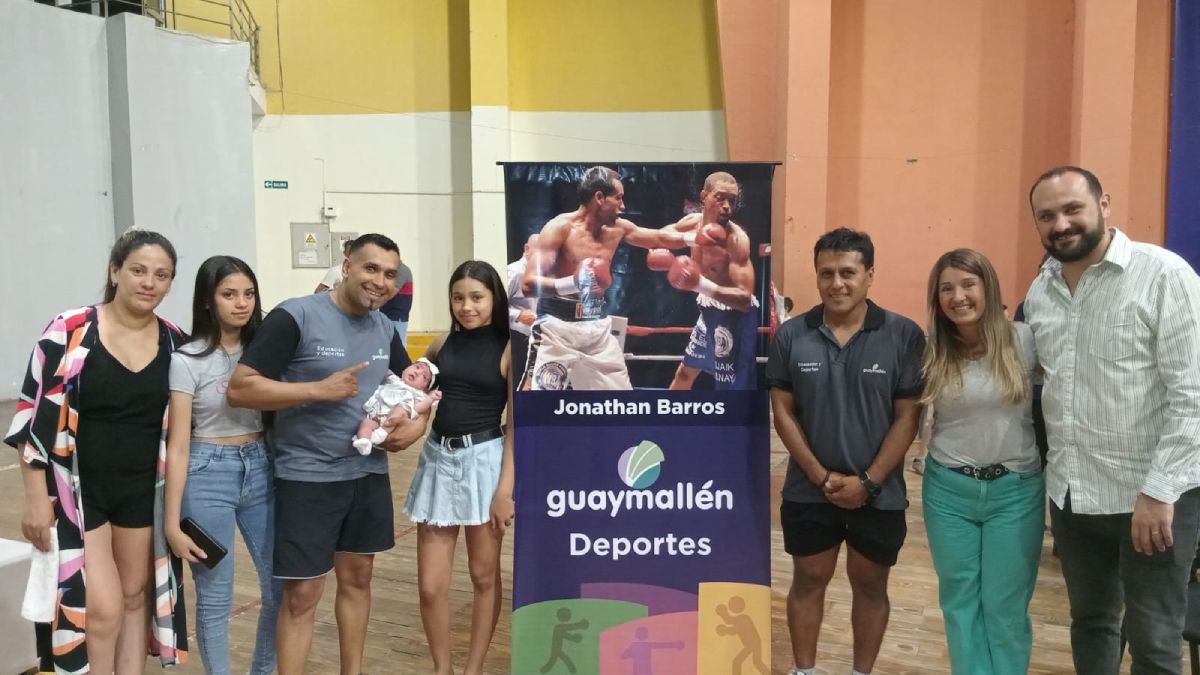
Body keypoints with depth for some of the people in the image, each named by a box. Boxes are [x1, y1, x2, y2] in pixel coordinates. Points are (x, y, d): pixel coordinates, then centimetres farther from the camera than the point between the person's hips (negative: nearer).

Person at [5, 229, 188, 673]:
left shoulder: (176, 344, 0)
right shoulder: (69, 331, -12)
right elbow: (35, 418, -9)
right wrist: (37, 497, -11)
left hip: (142, 490, 4)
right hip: (77, 489, -4)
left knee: (134, 598, 14)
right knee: (102, 608, -8)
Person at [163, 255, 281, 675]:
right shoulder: (187, 360, -8)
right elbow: (178, 445, -8)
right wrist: (173, 522, -10)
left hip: (261, 470, 4)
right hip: (208, 475, -4)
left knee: (281, 587, 10)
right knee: (215, 598, 4)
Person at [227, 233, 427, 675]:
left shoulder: (385, 328, 6)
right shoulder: (295, 316, -15)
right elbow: (239, 389, -19)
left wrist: (417, 422, -4)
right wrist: (320, 389, -24)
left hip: (369, 473, 6)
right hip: (308, 477, -6)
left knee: (357, 576, 17)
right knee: (302, 593, 1)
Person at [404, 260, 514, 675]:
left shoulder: (508, 349, -5)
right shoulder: (442, 345, 6)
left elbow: (516, 425, -7)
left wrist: (506, 488, -12)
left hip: (484, 460, -4)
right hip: (438, 459, 4)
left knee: (484, 575, 11)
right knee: (430, 585, 3)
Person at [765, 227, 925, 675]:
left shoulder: (904, 335, -9)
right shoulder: (791, 335, -5)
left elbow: (907, 417, -8)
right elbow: (783, 412, -3)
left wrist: (868, 481, -12)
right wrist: (822, 476, -9)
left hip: (879, 494, -1)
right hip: (808, 491, 1)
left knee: (870, 587, 15)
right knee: (808, 583, 15)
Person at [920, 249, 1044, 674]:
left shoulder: (1024, 341, -8)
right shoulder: (930, 352, -3)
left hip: (1015, 490, -1)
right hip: (948, 490, 2)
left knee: (1005, 606, 8)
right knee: (960, 601, 13)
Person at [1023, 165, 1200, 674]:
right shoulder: (1039, 292, 6)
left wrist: (1159, 491, -18)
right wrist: (1052, 458, 8)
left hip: (1151, 495, -5)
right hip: (1070, 492, 5)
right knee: (1089, 623, 19)